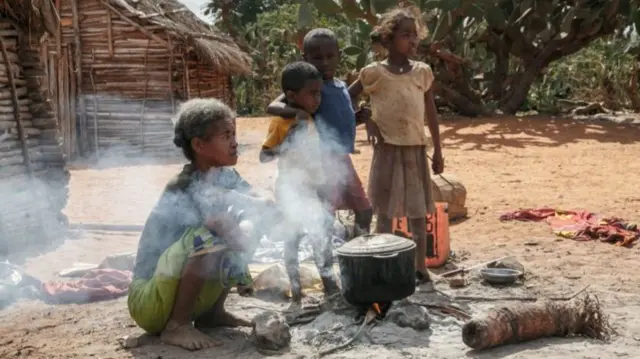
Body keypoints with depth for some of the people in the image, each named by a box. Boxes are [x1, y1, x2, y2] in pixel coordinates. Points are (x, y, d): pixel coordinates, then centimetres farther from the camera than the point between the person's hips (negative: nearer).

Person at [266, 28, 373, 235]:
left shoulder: (342, 87, 12)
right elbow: (272, 106, -20)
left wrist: (358, 116, 5)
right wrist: (296, 111, -39)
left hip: (342, 159, 9)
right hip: (323, 162, -8)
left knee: (364, 210, 18)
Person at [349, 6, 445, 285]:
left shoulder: (422, 71, 3)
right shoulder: (374, 72, -6)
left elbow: (431, 113, 8)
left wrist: (438, 151, 10)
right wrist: (367, 120, -5)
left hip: (416, 150, 3)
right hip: (387, 150, -3)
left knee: (418, 212, 7)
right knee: (385, 212, 4)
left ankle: (420, 268, 16)